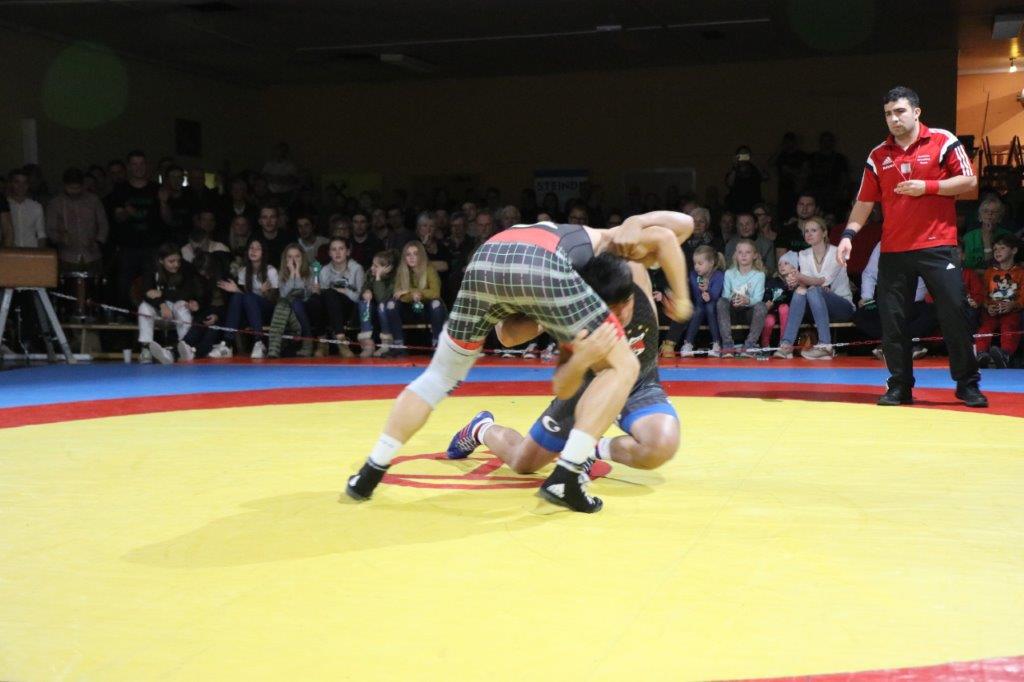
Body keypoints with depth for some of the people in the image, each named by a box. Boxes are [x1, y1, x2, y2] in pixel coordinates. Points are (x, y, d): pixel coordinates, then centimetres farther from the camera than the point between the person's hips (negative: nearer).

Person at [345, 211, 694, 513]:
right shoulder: (606, 243, 36)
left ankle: (370, 473, 22)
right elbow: (668, 235, 18)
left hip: (484, 259, 5)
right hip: (542, 264, -5)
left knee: (440, 374, 25)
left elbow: (509, 333, 31)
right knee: (622, 367, 12)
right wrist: (682, 301, 25)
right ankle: (565, 478, -1)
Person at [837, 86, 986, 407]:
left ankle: (968, 384, 11)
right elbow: (864, 201, 12)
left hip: (937, 246, -3)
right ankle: (900, 386, 13)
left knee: (954, 314, -3)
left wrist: (927, 186, -13)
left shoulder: (943, 142, 0)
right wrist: (848, 234, -1)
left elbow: (969, 181, -2)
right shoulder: (878, 155, 10)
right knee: (892, 319, 2)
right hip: (893, 249, 3)